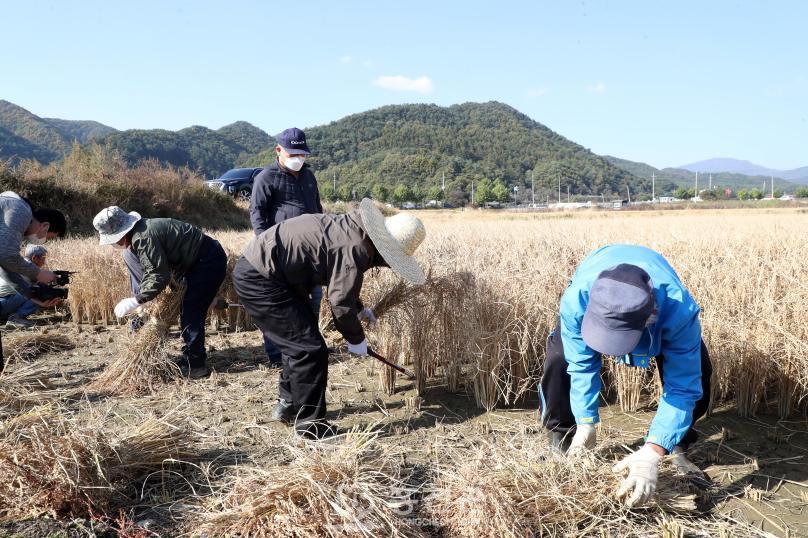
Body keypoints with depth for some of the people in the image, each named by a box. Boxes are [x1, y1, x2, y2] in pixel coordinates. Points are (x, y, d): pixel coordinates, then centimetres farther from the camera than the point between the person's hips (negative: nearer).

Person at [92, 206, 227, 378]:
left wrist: (136, 301, -19)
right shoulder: (140, 232, 8)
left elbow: (160, 276, -25)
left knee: (191, 314, -9)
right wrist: (141, 297, 8)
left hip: (209, 261, -11)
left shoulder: (144, 238, -25)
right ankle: (193, 360, 25)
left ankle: (194, 365, -1)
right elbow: (150, 270, 16)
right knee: (189, 313, 15)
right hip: (199, 261, 11)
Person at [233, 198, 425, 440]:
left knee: (299, 342, 22)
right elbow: (341, 302, -17)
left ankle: (287, 406, 38)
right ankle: (311, 427, 2)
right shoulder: (355, 250, -23)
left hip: (258, 268, 11)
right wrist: (356, 338, 0)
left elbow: (339, 285, 24)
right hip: (257, 279, -11)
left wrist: (360, 310, 31)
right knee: (310, 349, -8)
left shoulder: (353, 229, 8)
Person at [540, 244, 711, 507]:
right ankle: (562, 444, 1)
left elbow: (681, 386, -40)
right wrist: (585, 424, -31)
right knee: (559, 360, -20)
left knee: (695, 371, -16)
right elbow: (582, 365, -29)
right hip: (595, 291, 0)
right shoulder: (576, 299, -45)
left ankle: (675, 448, 9)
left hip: (663, 306, 0)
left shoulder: (680, 310, -47)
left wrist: (651, 453, -48)